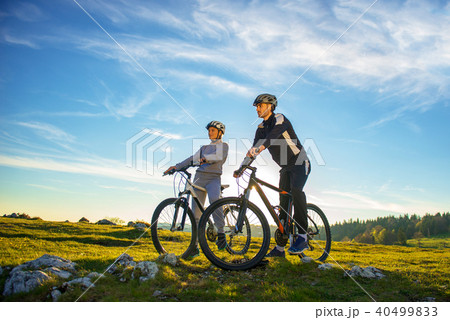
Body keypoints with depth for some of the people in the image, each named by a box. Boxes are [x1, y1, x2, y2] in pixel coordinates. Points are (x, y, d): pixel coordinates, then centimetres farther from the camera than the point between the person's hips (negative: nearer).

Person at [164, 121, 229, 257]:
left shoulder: (223, 145, 12)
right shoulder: (204, 148, 27)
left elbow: (219, 156, -9)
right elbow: (193, 159, 14)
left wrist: (205, 158, -28)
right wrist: (176, 166, -1)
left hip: (213, 178, -5)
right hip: (199, 177, 5)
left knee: (214, 199, -36)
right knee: (196, 211, -4)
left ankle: (221, 233, -33)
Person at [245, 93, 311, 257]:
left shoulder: (280, 119, -13)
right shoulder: (261, 128, 8)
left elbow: (274, 134, -34)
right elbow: (254, 149, 0)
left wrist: (259, 148, -52)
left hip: (300, 163, -7)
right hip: (285, 168, 7)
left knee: (296, 190, -33)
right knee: (283, 204, 2)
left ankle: (302, 236, -29)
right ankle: (280, 247, 5)